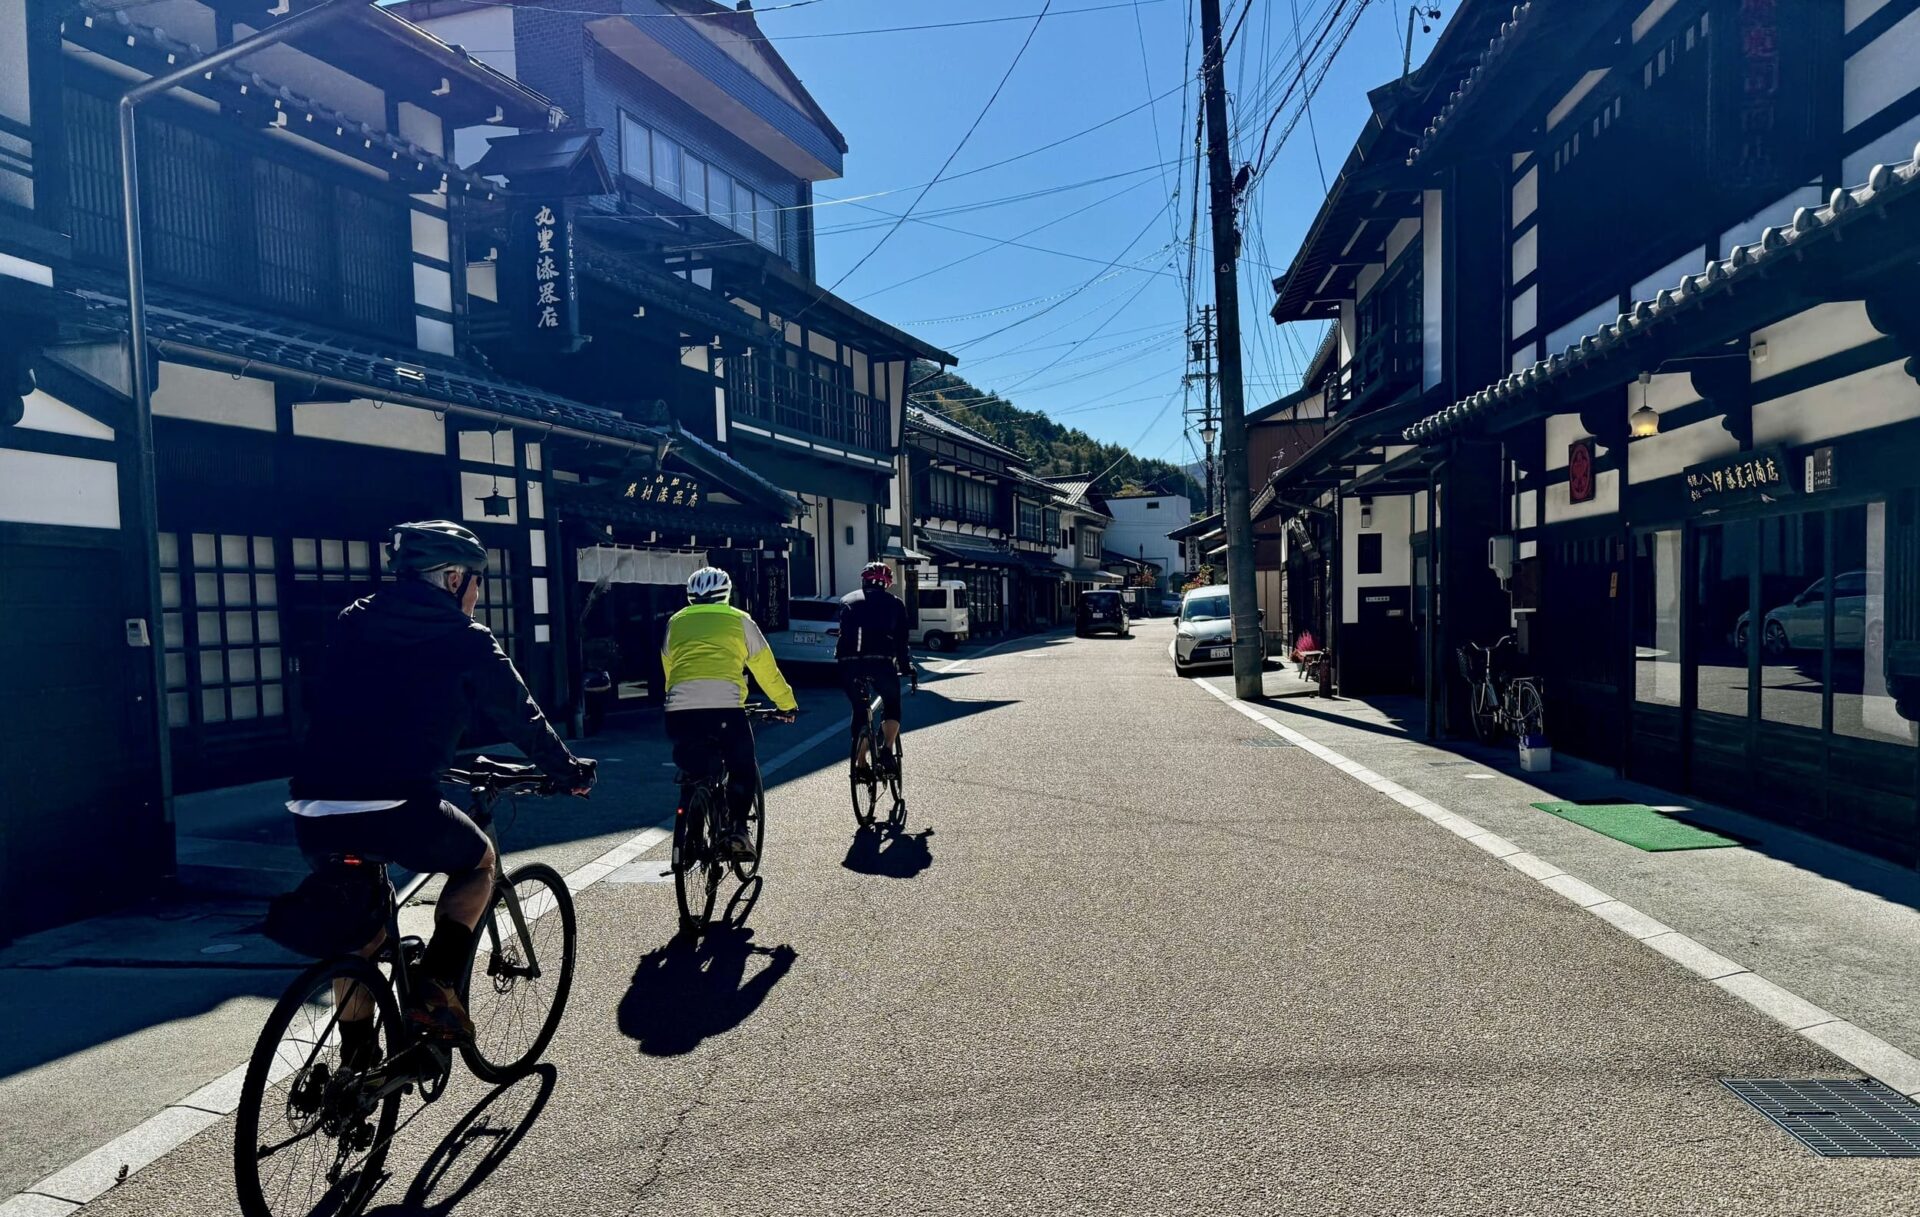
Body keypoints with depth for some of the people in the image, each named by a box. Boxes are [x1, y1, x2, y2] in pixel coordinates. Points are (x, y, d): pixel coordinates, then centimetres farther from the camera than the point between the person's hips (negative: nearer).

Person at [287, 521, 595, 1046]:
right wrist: (571, 771, 27)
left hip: (312, 810, 6)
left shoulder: (352, 622, 19)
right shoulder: (465, 639, 3)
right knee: (480, 862, 24)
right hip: (396, 809, -6)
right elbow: (522, 717, 12)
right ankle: (436, 989, 9)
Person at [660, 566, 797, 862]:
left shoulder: (675, 623, 24)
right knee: (743, 768, 18)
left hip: (679, 711, 3)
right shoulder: (739, 620, 18)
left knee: (691, 771, 23)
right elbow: (766, 670, 22)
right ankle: (737, 829, 3)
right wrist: (788, 704, 34)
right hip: (725, 709, -2)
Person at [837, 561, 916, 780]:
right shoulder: (894, 603, 13)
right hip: (881, 663, -2)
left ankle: (860, 764, 14)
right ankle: (887, 751, -1)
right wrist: (907, 668, 16)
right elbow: (901, 642, 10)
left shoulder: (847, 601, 20)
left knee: (860, 711, 18)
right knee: (892, 707, 19)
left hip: (850, 665, 2)